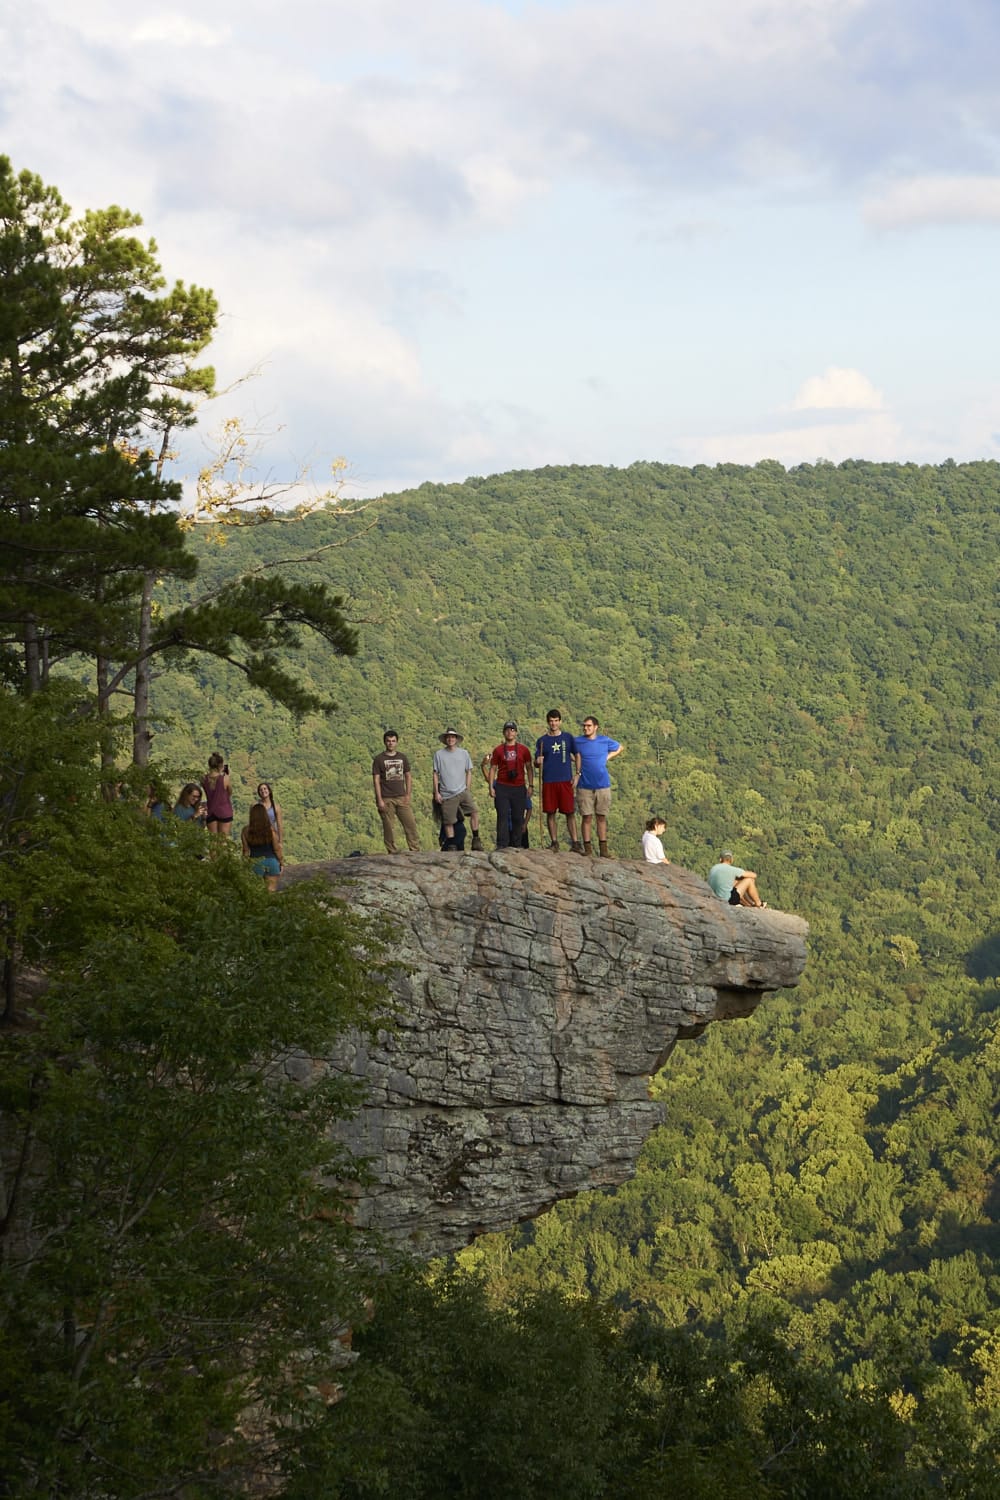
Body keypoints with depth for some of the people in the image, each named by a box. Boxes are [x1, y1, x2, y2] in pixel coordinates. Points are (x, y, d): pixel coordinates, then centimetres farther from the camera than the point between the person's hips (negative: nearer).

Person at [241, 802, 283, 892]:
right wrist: (281, 862, 6)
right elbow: (277, 849, -9)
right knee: (271, 890, 12)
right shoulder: (271, 830, -16)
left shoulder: (246, 831, -13)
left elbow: (246, 851, -6)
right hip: (271, 861, -1)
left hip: (255, 863, 1)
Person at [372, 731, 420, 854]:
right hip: (386, 800, -3)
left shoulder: (402, 757, 11)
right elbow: (376, 780, -2)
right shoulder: (379, 759, 1)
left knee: (410, 824, -5)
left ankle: (415, 850, -1)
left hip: (401, 798, 3)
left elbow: (408, 776, 15)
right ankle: (392, 852, 4)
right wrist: (379, 800, -10)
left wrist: (408, 795, 3)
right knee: (388, 828, -2)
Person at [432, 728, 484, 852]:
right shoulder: (439, 754, 4)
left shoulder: (464, 753, 8)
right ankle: (451, 846, 10)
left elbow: (469, 772, 12)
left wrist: (467, 789, 3)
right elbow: (436, 774, 6)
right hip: (446, 794, -1)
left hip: (462, 791, 1)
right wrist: (436, 793, 1)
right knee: (448, 822, 0)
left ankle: (476, 840, -8)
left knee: (474, 811, -18)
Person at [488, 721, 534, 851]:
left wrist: (531, 785, 3)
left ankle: (516, 845, 8)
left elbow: (529, 768, 11)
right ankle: (502, 845, -9)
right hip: (502, 787, -1)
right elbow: (493, 769, 8)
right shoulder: (498, 750, 7)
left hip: (519, 788, 1)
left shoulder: (523, 750, 8)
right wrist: (491, 786, 0)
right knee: (503, 816, -7)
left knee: (518, 818, 2)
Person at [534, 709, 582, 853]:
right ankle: (554, 843, 9)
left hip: (566, 780, -1)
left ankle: (575, 842, 0)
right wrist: (538, 762, -15)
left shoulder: (568, 738, 8)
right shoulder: (542, 741, 8)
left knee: (570, 812, -2)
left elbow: (577, 755, 12)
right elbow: (537, 762, 9)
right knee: (551, 813, 2)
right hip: (548, 782, 1)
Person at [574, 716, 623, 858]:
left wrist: (608, 757, 8)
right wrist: (577, 774, -1)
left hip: (602, 786, 1)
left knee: (602, 817, 5)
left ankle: (603, 850, 10)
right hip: (585, 786, -1)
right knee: (586, 817, -1)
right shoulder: (578, 741, 0)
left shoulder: (604, 741, 4)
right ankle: (587, 849, 4)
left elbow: (620, 748, 22)